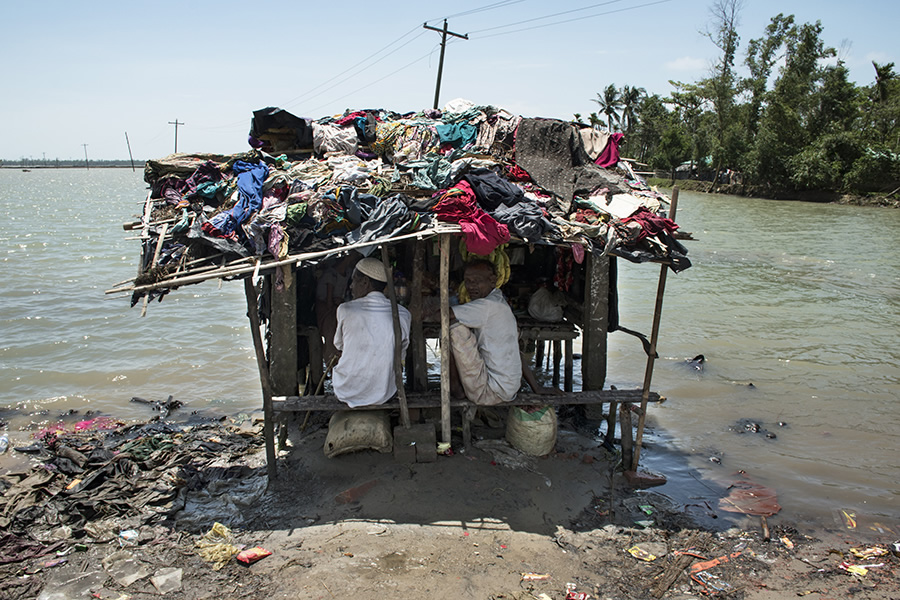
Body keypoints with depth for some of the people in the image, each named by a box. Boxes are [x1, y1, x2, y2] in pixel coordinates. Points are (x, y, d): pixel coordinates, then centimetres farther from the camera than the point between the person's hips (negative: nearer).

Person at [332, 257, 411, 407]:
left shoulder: (345, 310, -14)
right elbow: (400, 353, 4)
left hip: (348, 393, -1)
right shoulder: (402, 314, -9)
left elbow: (339, 348, 4)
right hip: (383, 394, 1)